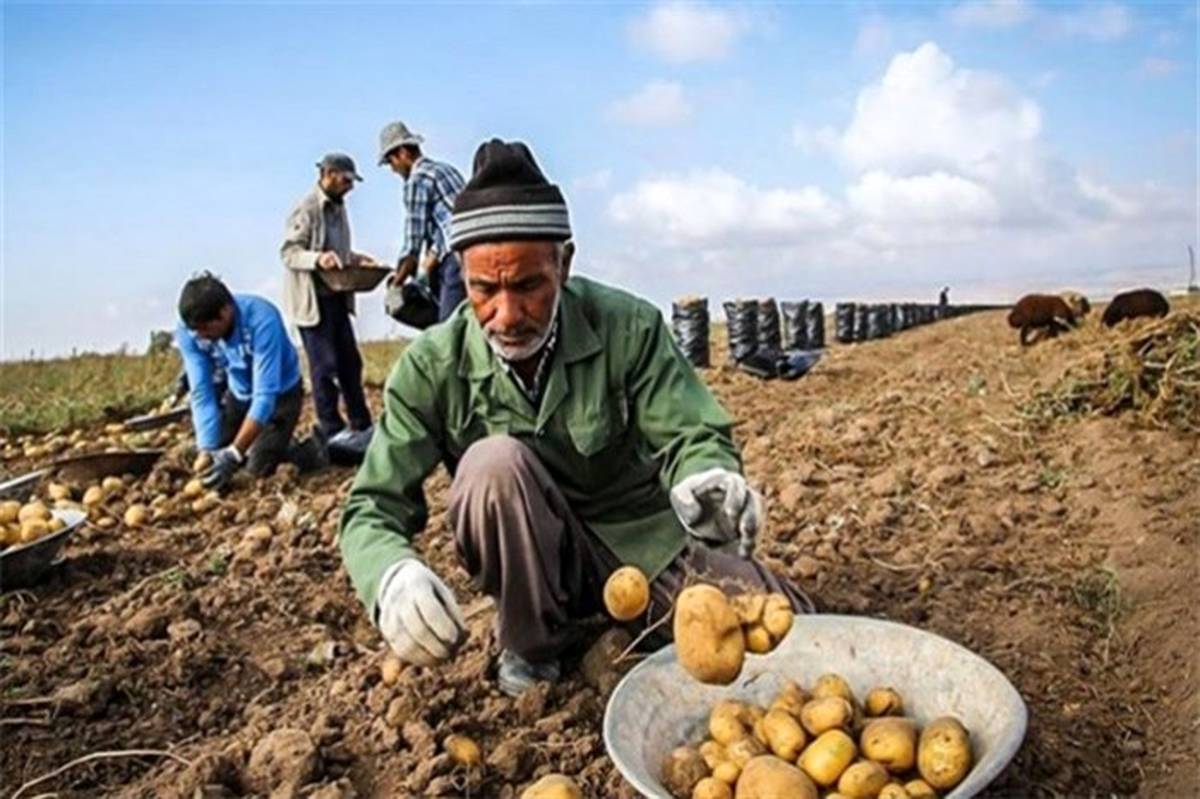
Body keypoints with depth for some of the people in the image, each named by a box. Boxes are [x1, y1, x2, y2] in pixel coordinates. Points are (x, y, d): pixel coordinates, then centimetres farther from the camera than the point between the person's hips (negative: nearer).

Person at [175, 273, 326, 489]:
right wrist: (208, 452, -28)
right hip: (238, 393, 5)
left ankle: (312, 449, 12)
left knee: (259, 468, -15)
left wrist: (233, 455, -39)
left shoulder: (261, 320, -36)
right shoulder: (187, 330, -21)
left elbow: (265, 396, -35)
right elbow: (201, 393, -19)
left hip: (280, 393, -5)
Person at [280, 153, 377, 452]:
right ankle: (333, 431, 5)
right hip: (313, 299, -9)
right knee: (324, 366, -3)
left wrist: (354, 259, 5)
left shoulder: (338, 207, 14)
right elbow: (288, 252, -17)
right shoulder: (307, 208, -13)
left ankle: (362, 425, 19)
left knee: (350, 362, 11)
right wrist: (317, 258, -33)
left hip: (336, 296, 9)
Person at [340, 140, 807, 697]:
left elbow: (691, 435, -14)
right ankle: (534, 647, -9)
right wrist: (393, 577, -39)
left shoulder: (630, 327, -14)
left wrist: (706, 480, -40)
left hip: (643, 536, 1)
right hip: (533, 559, 0)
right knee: (495, 460, -31)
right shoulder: (432, 367, -14)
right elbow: (372, 508, -14)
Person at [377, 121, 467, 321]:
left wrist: (396, 283, 4)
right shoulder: (447, 169, 21)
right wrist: (429, 264, 24)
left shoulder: (417, 180, -5)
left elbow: (412, 244, -6)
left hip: (459, 260, -9)